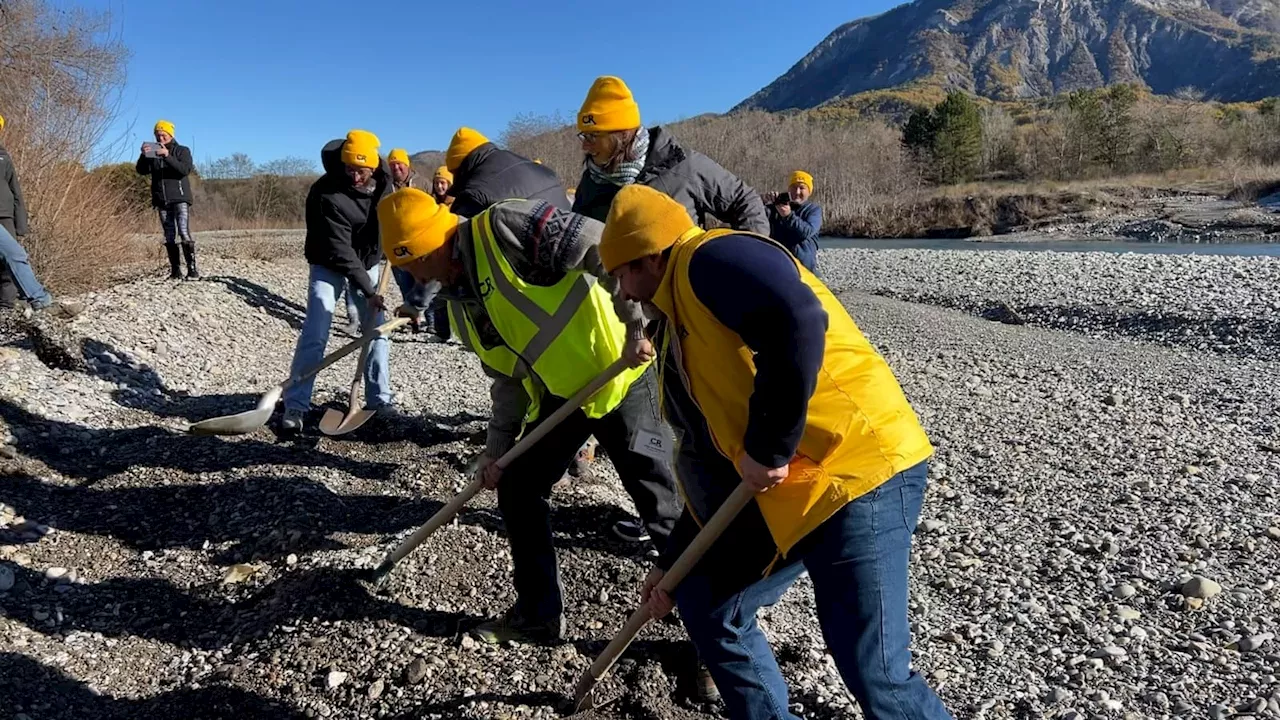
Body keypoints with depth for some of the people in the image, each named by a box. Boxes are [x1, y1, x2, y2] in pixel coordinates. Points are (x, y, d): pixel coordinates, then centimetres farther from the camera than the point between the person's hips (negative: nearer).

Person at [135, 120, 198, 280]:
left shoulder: (182, 150, 5)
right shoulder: (153, 153, 15)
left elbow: (186, 170, -12)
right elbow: (142, 170, 4)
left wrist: (167, 156, -23)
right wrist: (143, 155, -13)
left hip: (180, 198, -4)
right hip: (162, 201, 4)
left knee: (184, 233, -16)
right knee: (169, 237, 2)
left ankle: (192, 269, -16)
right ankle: (175, 270, 4)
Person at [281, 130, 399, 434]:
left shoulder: (382, 177, -14)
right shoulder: (326, 194, -31)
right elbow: (339, 250, -31)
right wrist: (367, 291, -33)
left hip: (366, 262, 5)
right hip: (329, 265, -5)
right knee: (315, 334, -12)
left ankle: (379, 398, 15)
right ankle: (295, 406, -6)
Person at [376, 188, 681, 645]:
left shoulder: (503, 230, -16)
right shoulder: (459, 303, 10)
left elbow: (601, 246, -23)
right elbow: (507, 377, 14)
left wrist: (634, 324, -24)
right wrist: (496, 447, 11)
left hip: (621, 378, -9)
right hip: (557, 397, 9)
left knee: (660, 505, 1)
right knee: (517, 491, 12)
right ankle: (540, 614, 29)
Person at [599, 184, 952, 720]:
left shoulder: (708, 259, -9)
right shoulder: (681, 325, 19)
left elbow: (798, 322, -30)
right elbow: (710, 459, 22)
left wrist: (768, 448, -21)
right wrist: (672, 562, 25)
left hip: (857, 470, -10)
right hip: (782, 494, 10)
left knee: (874, 674, -9)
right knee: (704, 599, 16)